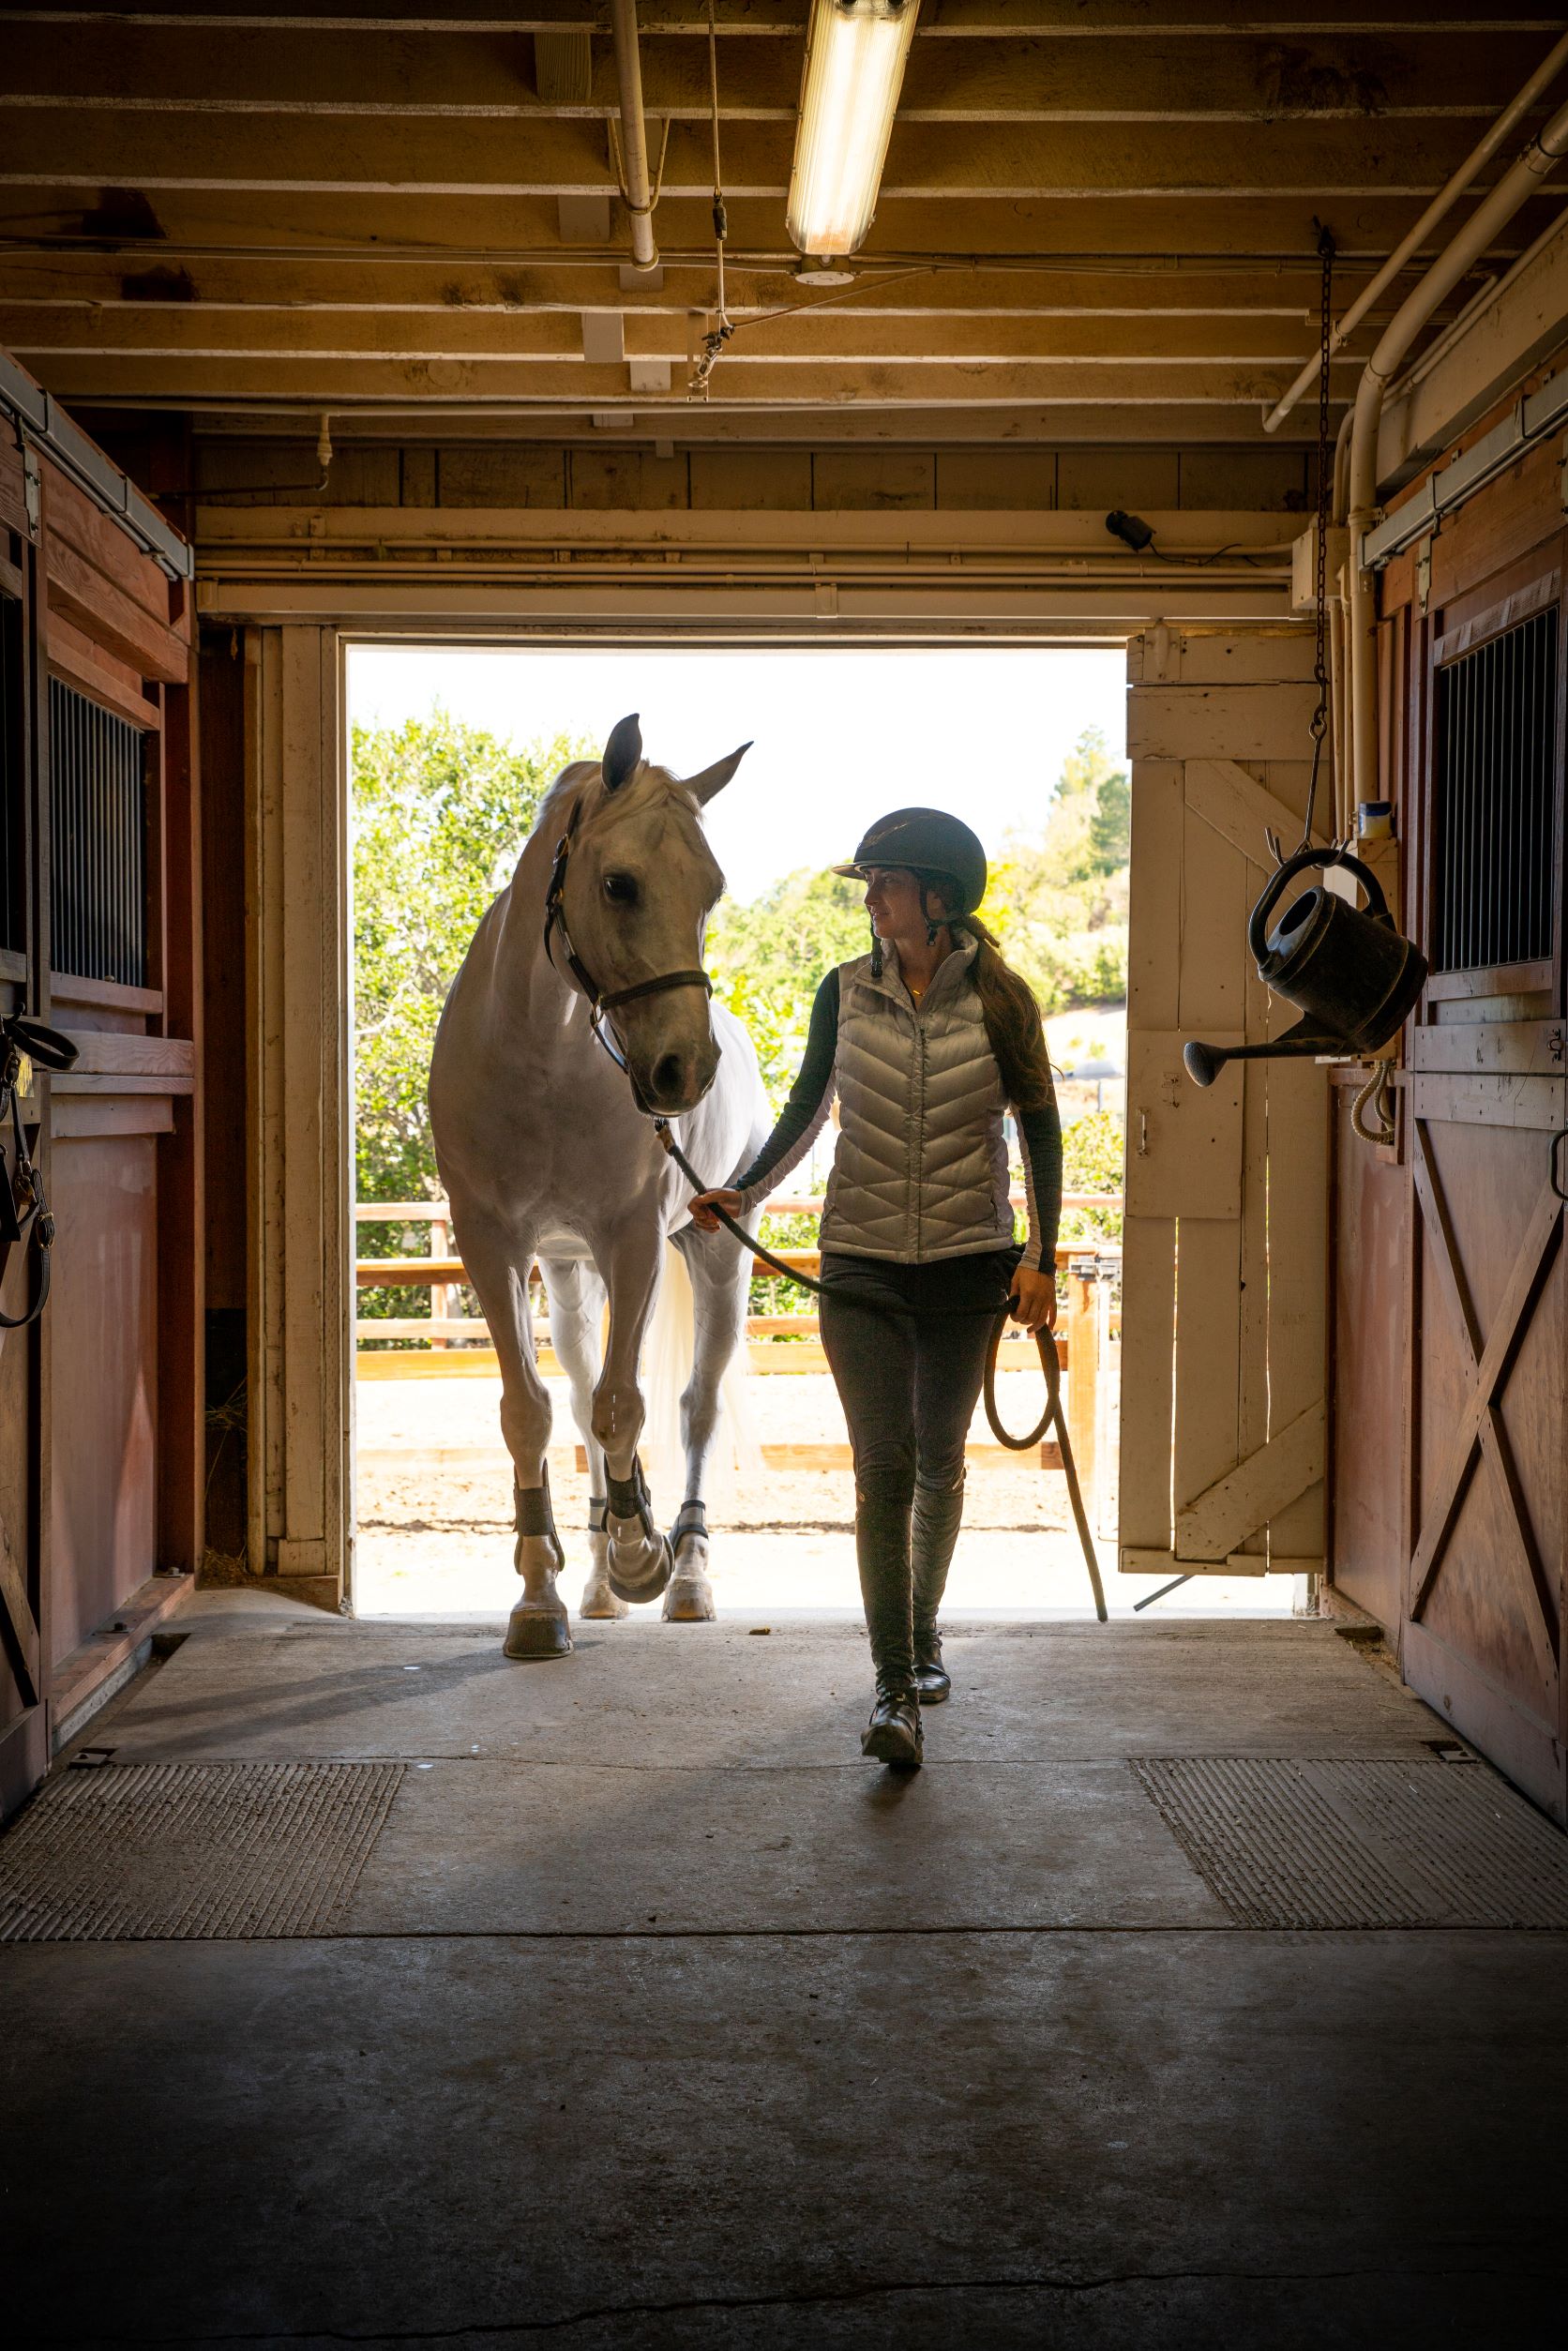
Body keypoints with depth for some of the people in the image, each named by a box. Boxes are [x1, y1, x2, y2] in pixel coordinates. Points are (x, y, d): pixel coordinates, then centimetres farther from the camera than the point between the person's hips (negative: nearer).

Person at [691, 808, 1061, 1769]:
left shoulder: (998, 998, -3)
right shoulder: (844, 993, 2)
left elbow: (1040, 1127, 1)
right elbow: (806, 1112, 13)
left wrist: (1041, 1257, -4)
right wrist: (745, 1193, 1)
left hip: (969, 1260, 0)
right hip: (863, 1264, 0)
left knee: (940, 1465, 14)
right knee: (883, 1468, -8)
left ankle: (923, 1634, 37)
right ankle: (896, 1690, -8)